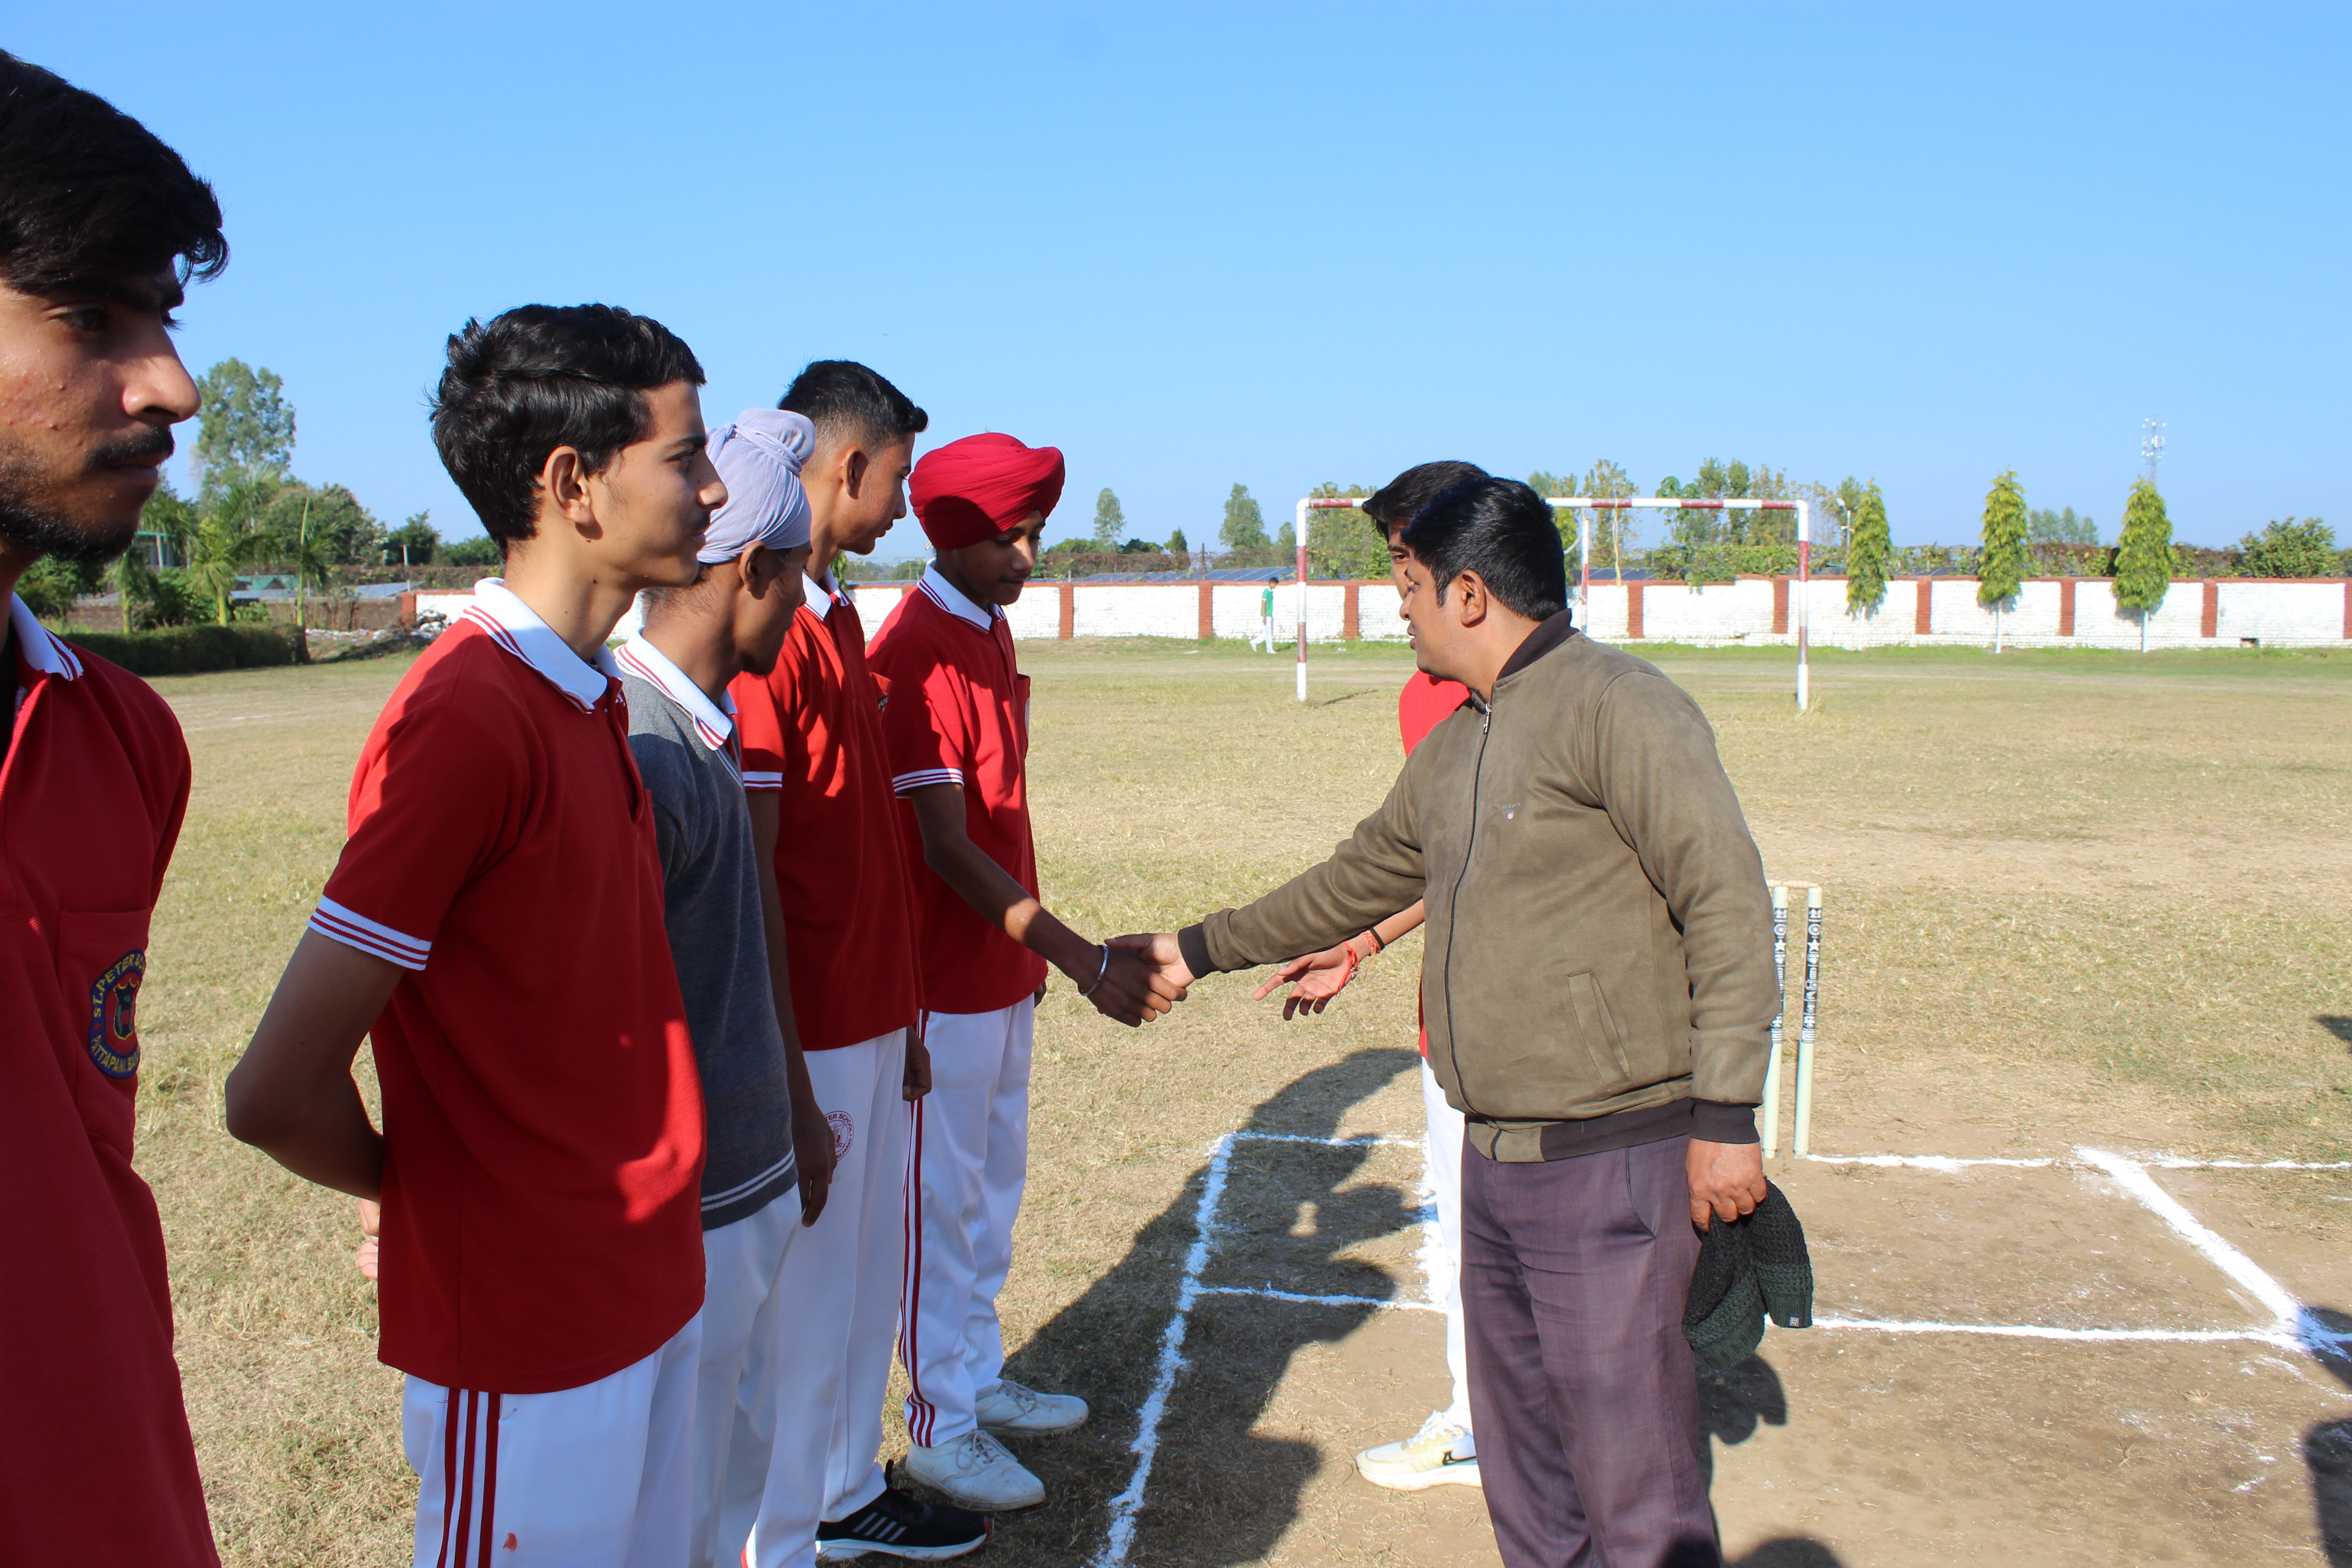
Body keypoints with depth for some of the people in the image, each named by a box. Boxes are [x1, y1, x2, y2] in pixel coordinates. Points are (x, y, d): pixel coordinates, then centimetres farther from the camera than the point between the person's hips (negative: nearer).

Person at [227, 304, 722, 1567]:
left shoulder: (590, 697, 7)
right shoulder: (467, 719, -23)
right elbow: (277, 1096, -22)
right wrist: (432, 1191, -4)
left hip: (647, 1288, 8)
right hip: (528, 1336, -8)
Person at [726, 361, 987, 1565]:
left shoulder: (837, 613, 11)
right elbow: (749, 870, -20)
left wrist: (902, 1011, 17)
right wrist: (787, 1081, -18)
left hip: (871, 1020, 10)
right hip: (811, 1038, -9)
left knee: (870, 1271, 21)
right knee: (801, 1300, 5)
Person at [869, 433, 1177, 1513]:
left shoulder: (992, 631, 9)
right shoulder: (916, 653, -20)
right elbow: (946, 849, -24)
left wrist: (1031, 950, 18)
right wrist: (1086, 961, -27)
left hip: (1005, 967, 9)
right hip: (946, 982, -9)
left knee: (995, 1186, 20)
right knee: (944, 1202, 5)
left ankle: (980, 1379, 36)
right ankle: (941, 1430, 20)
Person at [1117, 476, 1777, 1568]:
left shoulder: (1616, 707, -12)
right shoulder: (1450, 749, 15)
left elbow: (1728, 906, -17)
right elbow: (1358, 880, 27)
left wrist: (1725, 1114, -20)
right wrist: (1199, 949, 31)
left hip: (1611, 1163, -9)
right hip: (1492, 1160, 9)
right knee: (1523, 1476, 19)